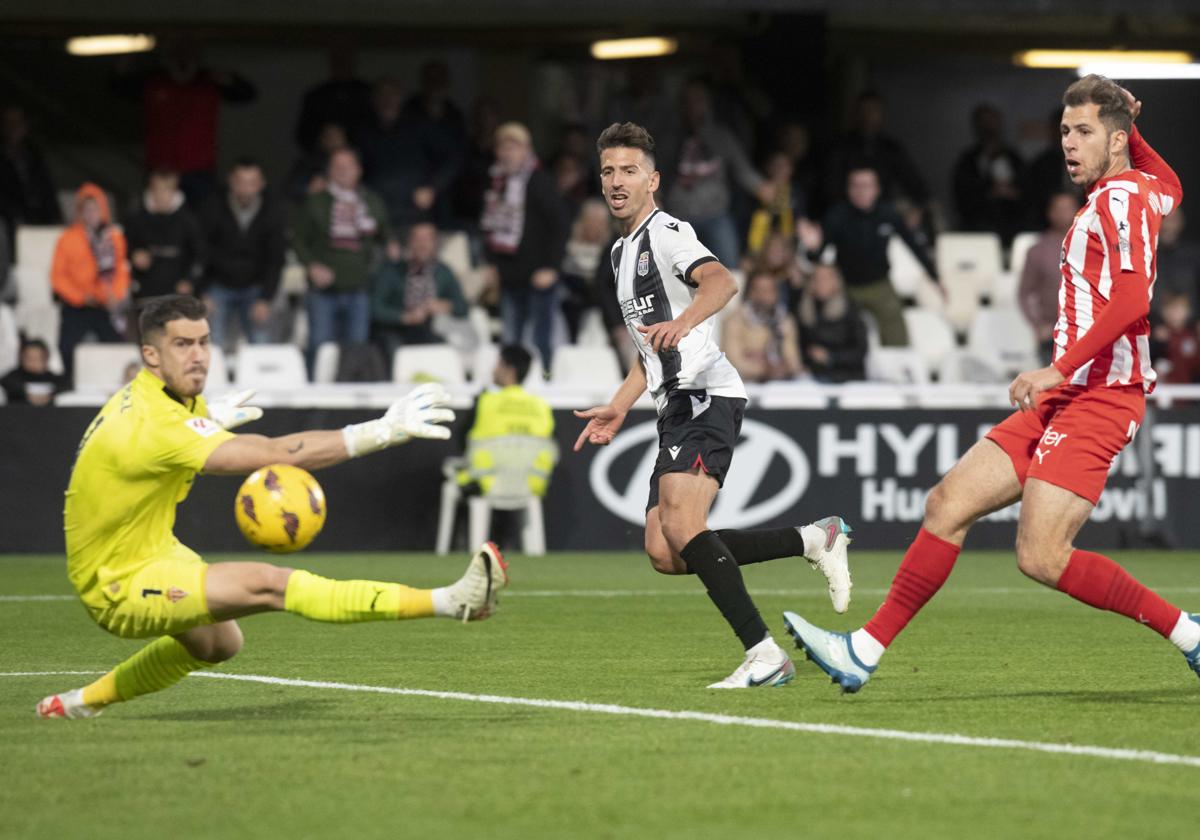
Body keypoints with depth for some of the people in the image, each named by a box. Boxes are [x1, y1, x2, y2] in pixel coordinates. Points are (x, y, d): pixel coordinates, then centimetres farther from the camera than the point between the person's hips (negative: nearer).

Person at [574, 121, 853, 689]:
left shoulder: (666, 232, -5)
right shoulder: (624, 251, 25)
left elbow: (721, 282, -27)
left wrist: (682, 322, -45)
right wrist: (618, 408, 31)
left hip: (707, 397, -10)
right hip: (678, 409, 10)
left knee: (680, 525, -26)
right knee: (664, 553, 0)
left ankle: (764, 655, -27)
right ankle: (814, 540, 11)